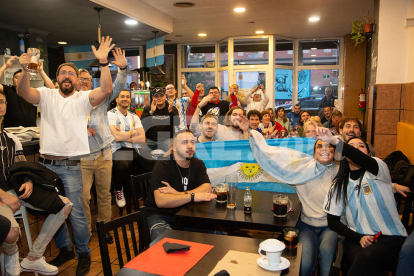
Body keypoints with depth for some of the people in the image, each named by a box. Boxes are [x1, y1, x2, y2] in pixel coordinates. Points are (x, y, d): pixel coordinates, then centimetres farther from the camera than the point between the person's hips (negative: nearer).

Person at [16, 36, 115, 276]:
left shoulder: (83, 98, 0)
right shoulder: (46, 95, 6)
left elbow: (106, 90, -17)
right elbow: (23, 92, -12)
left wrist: (103, 62, -28)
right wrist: (25, 70, -30)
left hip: (71, 166, -3)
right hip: (46, 163, 4)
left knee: (76, 213, -2)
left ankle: (84, 254, 18)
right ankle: (65, 249, 34)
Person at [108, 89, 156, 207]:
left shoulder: (134, 116, 17)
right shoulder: (111, 114, 0)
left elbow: (142, 139, 5)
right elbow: (116, 136, -15)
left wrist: (123, 137, -7)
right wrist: (133, 132, 1)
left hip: (136, 148, 5)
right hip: (119, 149, -4)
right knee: (122, 165, -37)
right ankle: (118, 190, -5)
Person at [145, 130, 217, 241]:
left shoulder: (198, 164, 7)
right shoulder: (162, 166, -13)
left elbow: (207, 188, -9)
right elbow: (160, 201, -25)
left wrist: (179, 194, -22)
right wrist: (192, 196, -31)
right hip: (160, 215, -5)